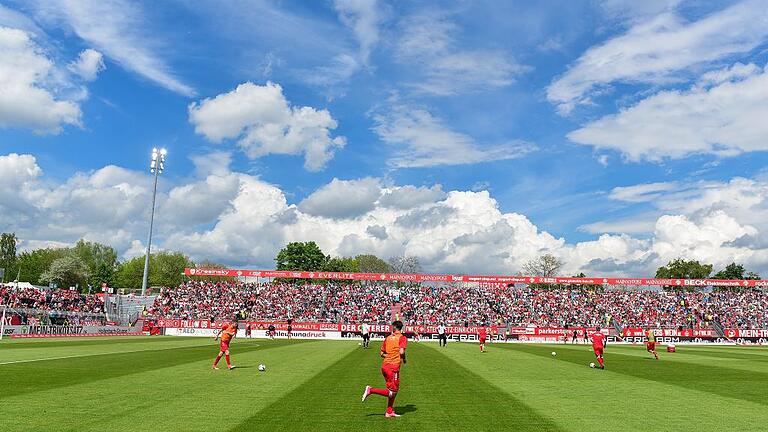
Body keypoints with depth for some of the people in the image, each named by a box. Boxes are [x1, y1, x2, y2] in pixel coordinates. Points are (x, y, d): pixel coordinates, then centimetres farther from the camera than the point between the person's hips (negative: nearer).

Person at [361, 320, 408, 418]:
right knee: (391, 393, -2)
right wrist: (404, 359, -1)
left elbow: (382, 354, 14)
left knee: (395, 389, 18)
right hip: (393, 367, -7)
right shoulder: (402, 338, -5)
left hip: (385, 365, 7)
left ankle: (390, 412, 19)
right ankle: (371, 390, -10)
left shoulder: (388, 338, 13)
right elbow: (401, 352, -19)